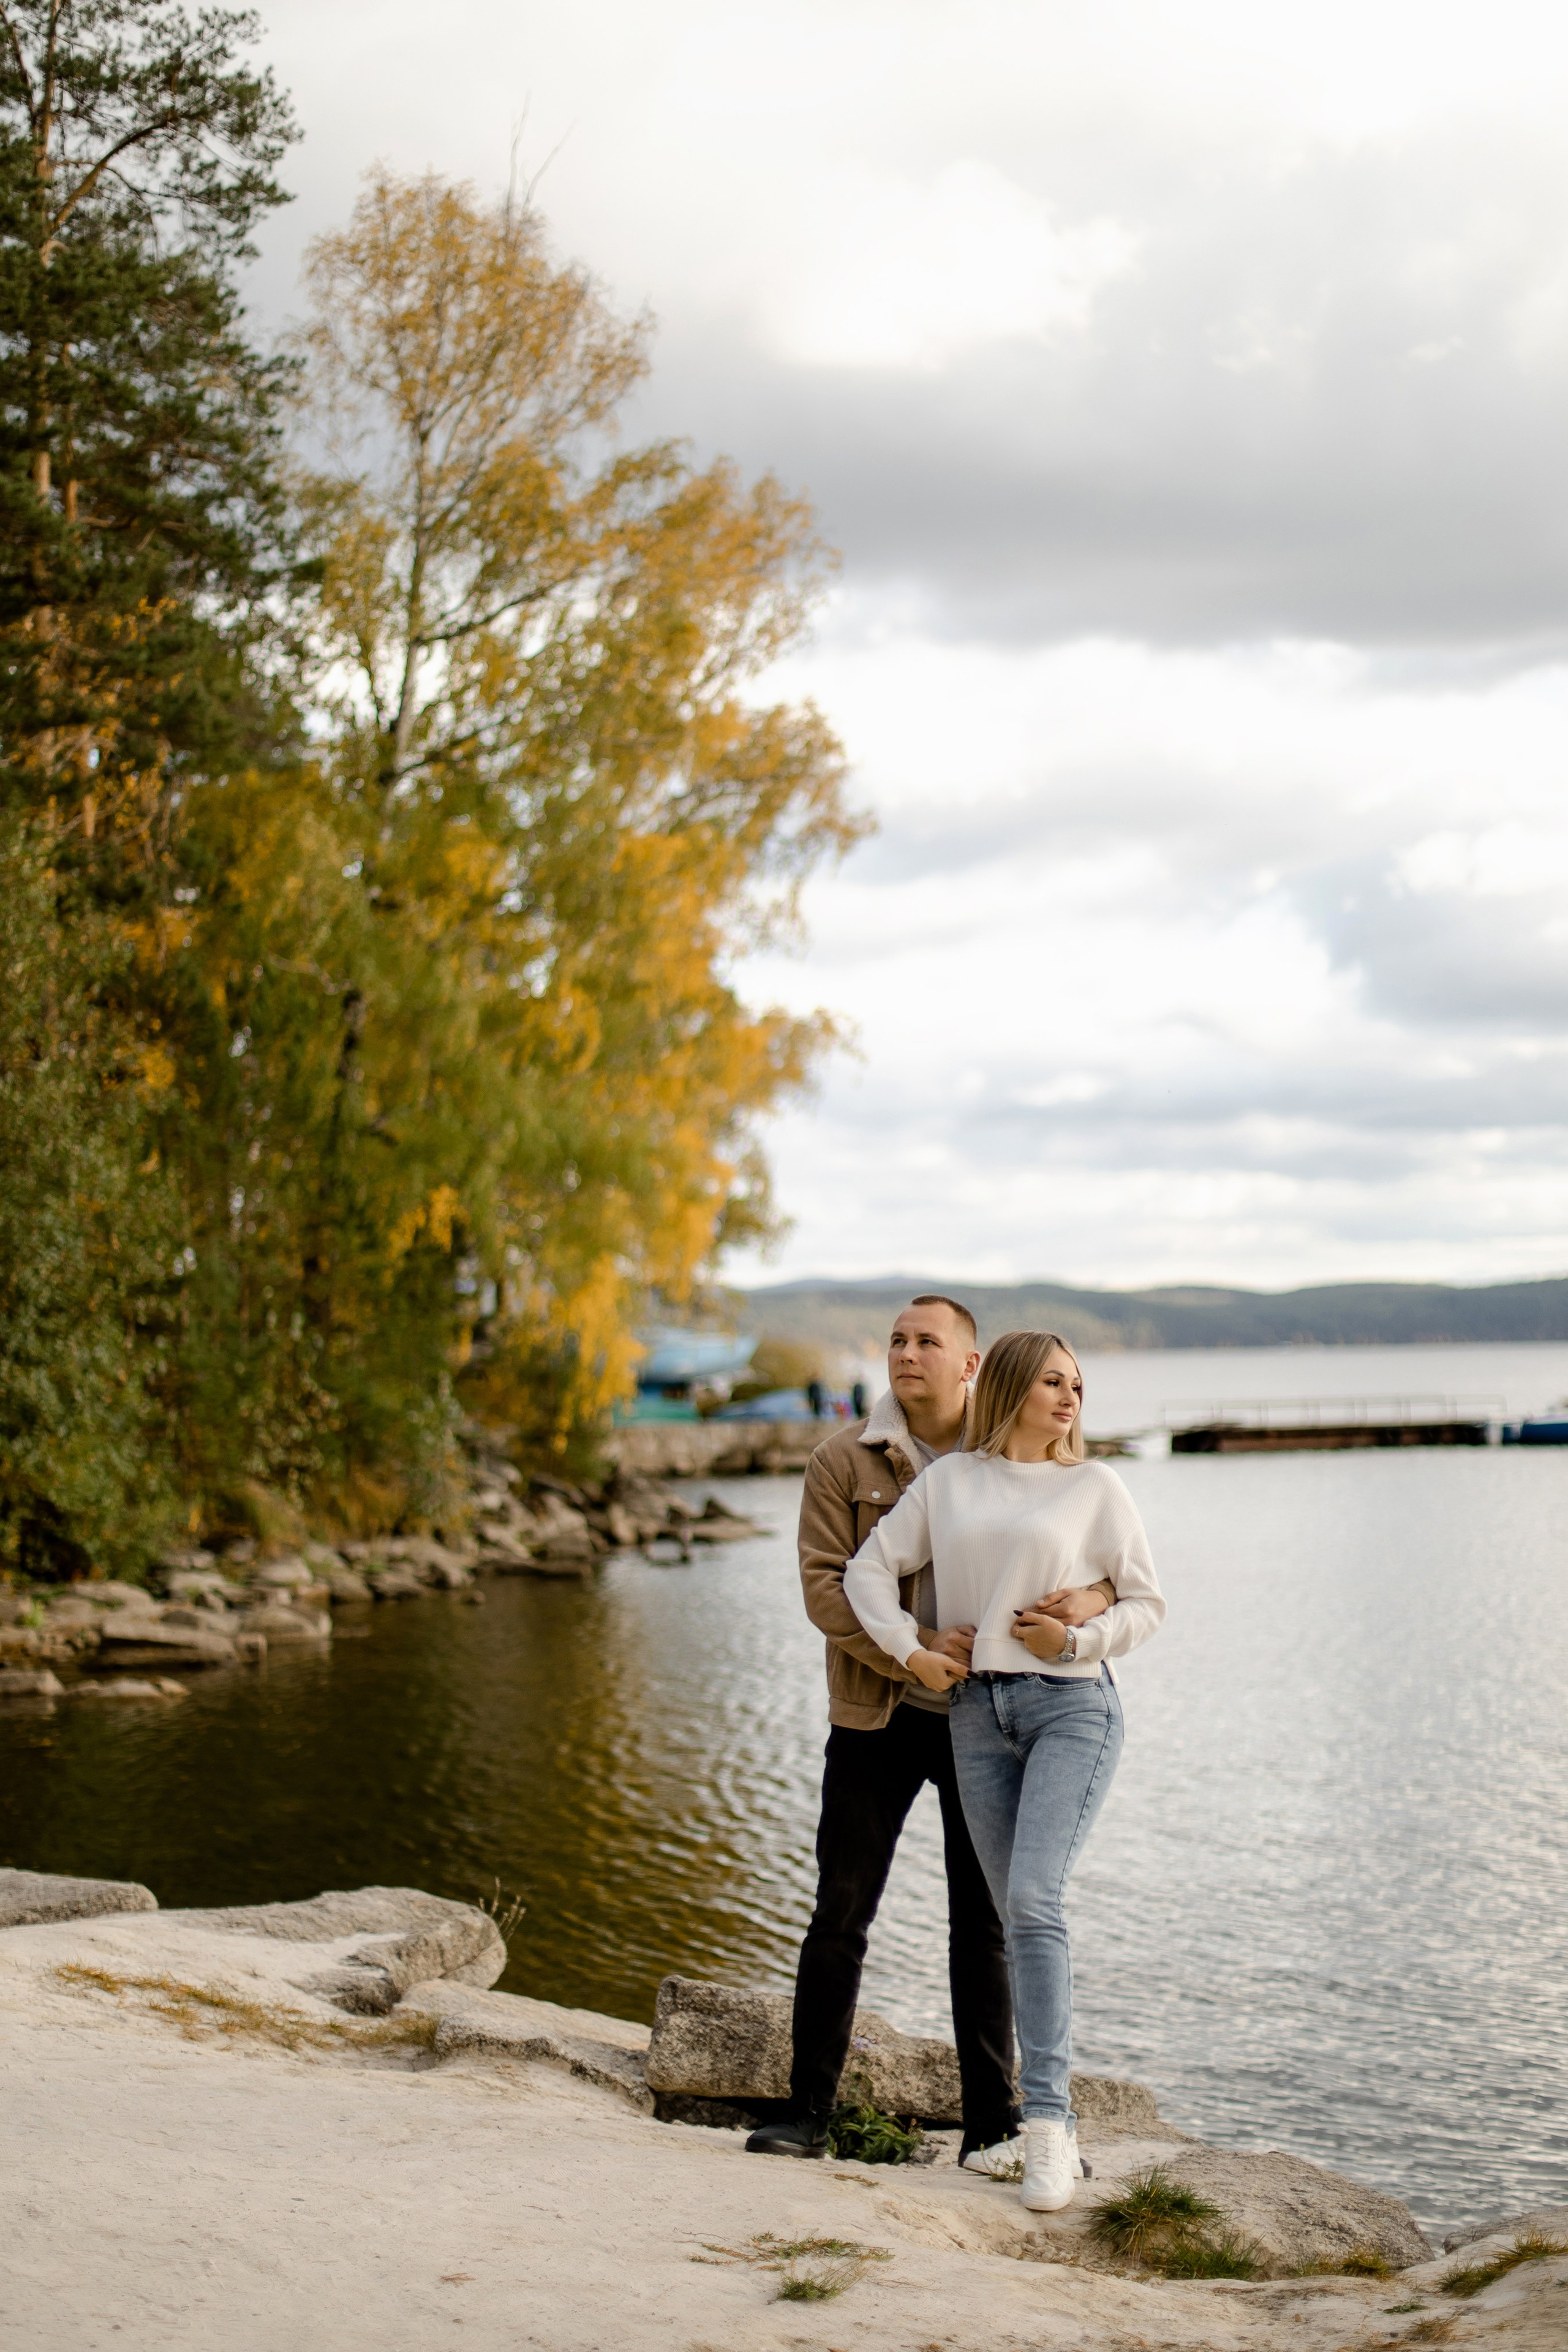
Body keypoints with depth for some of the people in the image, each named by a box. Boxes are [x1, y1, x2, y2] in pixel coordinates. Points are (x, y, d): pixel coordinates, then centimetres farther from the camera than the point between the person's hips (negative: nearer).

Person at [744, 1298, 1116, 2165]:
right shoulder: (844, 1460, -2)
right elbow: (824, 1586, -10)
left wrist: (1089, 1598, -24)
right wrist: (914, 1650, -24)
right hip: (877, 1716, -1)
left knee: (984, 1923, 8)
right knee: (840, 1914, 1)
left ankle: (991, 2125, 16)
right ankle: (809, 2110, 10)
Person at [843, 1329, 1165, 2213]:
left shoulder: (1096, 1487, 5)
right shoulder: (948, 1481, 11)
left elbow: (1147, 1601, 7)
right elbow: (872, 1568, 14)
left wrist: (1079, 1639, -10)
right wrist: (910, 1649, 1)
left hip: (1072, 1704, -3)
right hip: (978, 1710, 3)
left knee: (1034, 1898, -19)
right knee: (1021, 1916, 6)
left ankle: (1047, 2123, -17)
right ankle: (1052, 2120, 15)